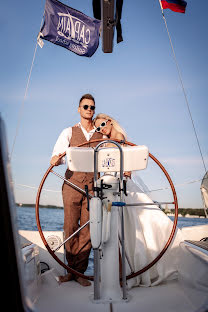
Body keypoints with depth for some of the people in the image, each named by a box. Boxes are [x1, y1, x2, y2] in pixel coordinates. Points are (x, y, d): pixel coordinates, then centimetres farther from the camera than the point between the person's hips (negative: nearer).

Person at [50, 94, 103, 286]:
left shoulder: (101, 135, 13)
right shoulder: (69, 132, 10)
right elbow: (58, 154, -2)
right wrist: (56, 158, -25)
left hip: (92, 185, 1)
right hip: (72, 183, 0)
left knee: (87, 228, 0)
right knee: (70, 226, 3)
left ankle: (79, 271, 11)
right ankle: (71, 269, 19)